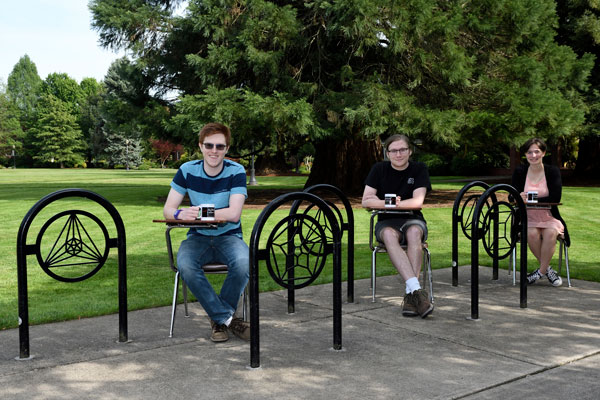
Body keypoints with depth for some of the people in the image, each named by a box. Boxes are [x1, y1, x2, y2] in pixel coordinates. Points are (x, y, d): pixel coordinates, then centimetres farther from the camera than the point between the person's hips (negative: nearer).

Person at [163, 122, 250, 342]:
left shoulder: (236, 171, -8)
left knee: (243, 262, -35)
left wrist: (196, 212, -26)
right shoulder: (187, 170, -1)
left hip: (228, 236, -1)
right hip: (198, 237, 2)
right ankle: (226, 318, -18)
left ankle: (218, 318, -10)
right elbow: (168, 209, -3)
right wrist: (180, 213, -28)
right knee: (185, 264, -33)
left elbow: (234, 214, -19)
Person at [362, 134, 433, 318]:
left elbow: (418, 201, -12)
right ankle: (416, 289, -50)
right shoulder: (379, 169, 3)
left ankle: (410, 294, -44)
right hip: (387, 222, 0)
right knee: (389, 235, -37)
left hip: (413, 219, 0)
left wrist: (387, 203, -13)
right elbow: (366, 201, -5)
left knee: (414, 232, -37)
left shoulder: (419, 169, 1)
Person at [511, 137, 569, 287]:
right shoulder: (519, 172, 4)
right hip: (527, 217, 0)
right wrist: (520, 197, -27)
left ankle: (541, 271, -15)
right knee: (532, 234, -31)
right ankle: (547, 269, -11)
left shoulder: (552, 171, 1)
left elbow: (556, 198, -11)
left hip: (549, 217, 0)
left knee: (550, 233, -32)